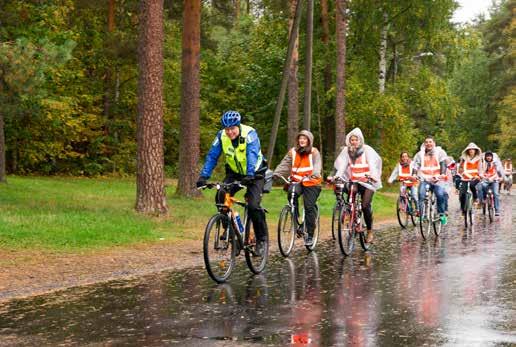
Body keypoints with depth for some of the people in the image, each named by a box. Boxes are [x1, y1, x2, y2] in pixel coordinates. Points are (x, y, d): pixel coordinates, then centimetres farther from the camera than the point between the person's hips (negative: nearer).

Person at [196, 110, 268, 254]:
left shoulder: (249, 134, -25)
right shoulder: (221, 136, -13)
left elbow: (252, 154, -38)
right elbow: (212, 156, -14)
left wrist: (249, 175, -52)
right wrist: (203, 176, -27)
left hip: (255, 174, -4)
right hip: (234, 173, 4)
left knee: (253, 206, -20)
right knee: (221, 197, -20)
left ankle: (261, 239, -2)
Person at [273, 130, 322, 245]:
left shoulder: (314, 152, 0)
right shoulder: (293, 152, 8)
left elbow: (317, 165, -15)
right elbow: (284, 165, 1)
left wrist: (315, 174, -36)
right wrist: (275, 174, -17)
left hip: (311, 183, -2)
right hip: (297, 181, 2)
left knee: (309, 207, -11)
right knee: (292, 193, -30)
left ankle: (310, 235, -1)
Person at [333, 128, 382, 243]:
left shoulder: (367, 150, -4)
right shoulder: (346, 150, 4)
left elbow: (372, 164, -16)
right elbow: (342, 165, -4)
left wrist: (373, 175, -35)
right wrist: (337, 177, -21)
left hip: (367, 182, -3)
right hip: (353, 181, 3)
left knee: (365, 206, -13)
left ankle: (370, 231, 2)